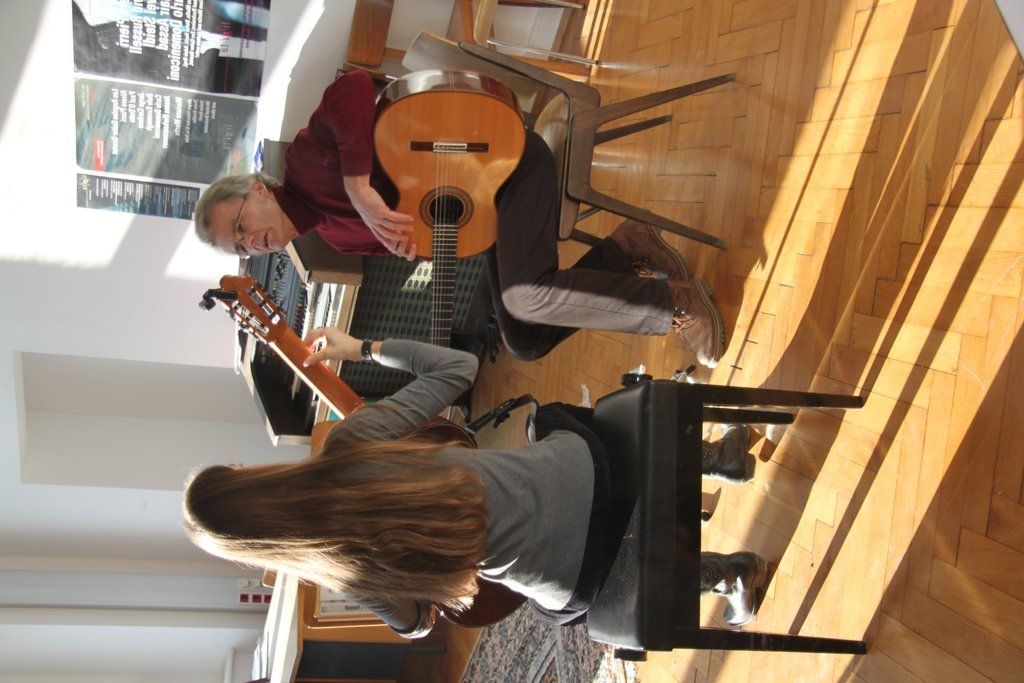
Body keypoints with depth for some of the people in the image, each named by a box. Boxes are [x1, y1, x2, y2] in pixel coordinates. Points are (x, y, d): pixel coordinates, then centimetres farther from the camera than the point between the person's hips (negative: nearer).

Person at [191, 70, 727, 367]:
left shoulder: (307, 161, -14)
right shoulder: (336, 236, 11)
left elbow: (351, 89, -29)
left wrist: (359, 188, -36)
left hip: (505, 160, -9)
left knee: (525, 296, -31)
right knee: (524, 342, -1)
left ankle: (674, 300, -15)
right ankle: (622, 252, 5)